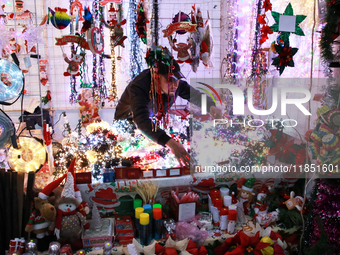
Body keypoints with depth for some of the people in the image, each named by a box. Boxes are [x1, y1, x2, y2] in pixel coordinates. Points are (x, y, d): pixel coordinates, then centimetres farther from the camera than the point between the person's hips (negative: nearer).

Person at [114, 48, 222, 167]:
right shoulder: (139, 86, -37)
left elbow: (195, 95, -3)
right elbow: (142, 120, -50)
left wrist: (211, 107, -29)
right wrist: (171, 143, -64)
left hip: (156, 125, 6)